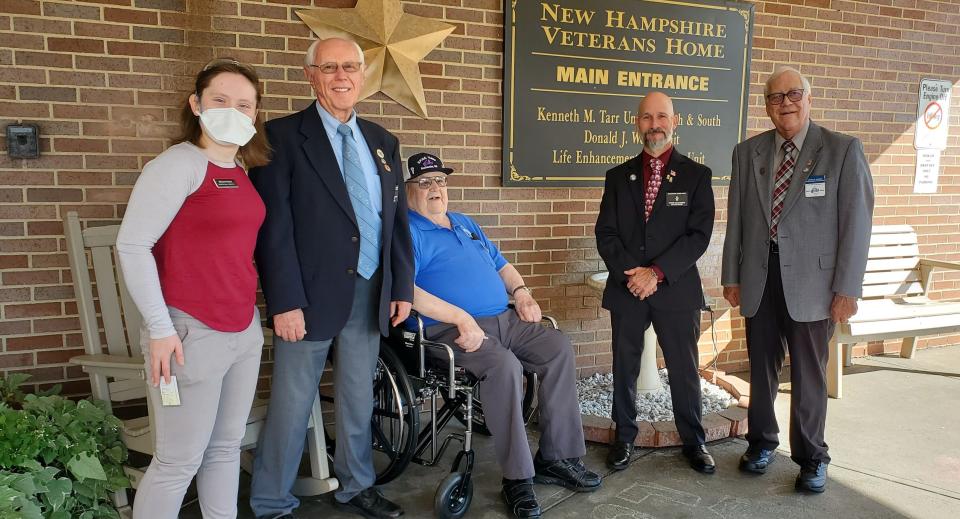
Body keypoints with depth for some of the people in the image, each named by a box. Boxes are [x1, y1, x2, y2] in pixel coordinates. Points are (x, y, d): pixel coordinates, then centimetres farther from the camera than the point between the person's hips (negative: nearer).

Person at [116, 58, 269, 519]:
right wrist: (160, 329, -16)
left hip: (245, 330, 7)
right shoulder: (179, 164, -12)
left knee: (227, 446, 16)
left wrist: (254, 315, 10)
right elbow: (131, 245, -14)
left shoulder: (239, 170, 10)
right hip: (191, 334, -7)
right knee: (179, 462, 4)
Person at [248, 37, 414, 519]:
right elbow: (273, 226, -11)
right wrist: (285, 302, -16)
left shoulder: (382, 141, 11)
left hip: (370, 292, 5)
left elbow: (398, 220, 13)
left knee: (358, 399, 17)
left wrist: (402, 286, 7)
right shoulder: (282, 136, -6)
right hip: (312, 293, -5)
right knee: (291, 405, 5)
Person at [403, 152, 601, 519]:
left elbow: (500, 264, 28)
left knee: (559, 348, -12)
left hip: (505, 319, 8)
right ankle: (517, 478, -20)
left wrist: (521, 291, 7)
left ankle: (557, 457, -6)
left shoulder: (465, 223, 24)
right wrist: (461, 318, -24)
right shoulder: (407, 231, -2)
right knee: (504, 365, -33)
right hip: (452, 329, -7)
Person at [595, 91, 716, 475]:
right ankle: (624, 438, 25)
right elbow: (606, 234, 4)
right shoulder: (619, 176, 9)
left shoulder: (696, 175, 2)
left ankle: (693, 441, 24)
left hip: (677, 289, -2)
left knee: (685, 369, 6)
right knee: (624, 368, 10)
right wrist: (629, 274, -11)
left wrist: (657, 272, -15)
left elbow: (699, 234, -6)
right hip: (626, 289, 2)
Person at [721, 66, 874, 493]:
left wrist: (847, 288, -10)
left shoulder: (843, 150, -3)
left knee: (809, 375, 6)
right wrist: (731, 276, 6)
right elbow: (736, 219, 8)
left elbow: (856, 221, -6)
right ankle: (762, 442, 34)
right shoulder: (747, 153, 7)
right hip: (759, 278, 3)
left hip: (811, 280, -3)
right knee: (761, 369, 14)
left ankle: (811, 457, 25)